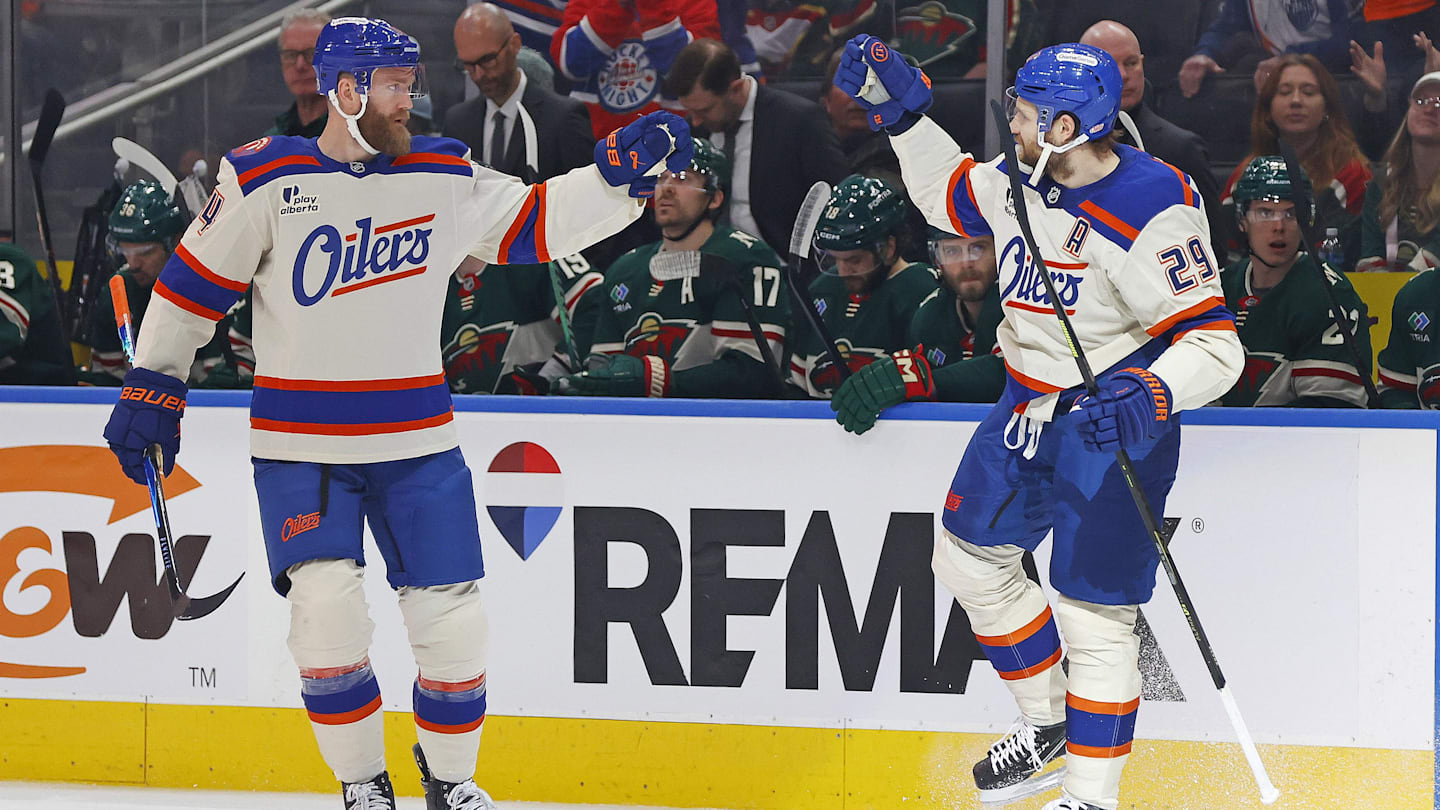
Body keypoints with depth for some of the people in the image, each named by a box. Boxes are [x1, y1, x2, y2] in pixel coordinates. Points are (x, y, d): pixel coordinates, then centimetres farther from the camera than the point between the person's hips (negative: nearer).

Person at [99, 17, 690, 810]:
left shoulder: (445, 177, 1)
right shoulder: (264, 180, -8)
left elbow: (537, 222, 5)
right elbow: (193, 283, -1)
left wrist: (619, 172, -8)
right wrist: (152, 385, 0)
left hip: (416, 441, 3)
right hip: (300, 444, -3)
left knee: (451, 616, 1)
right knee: (326, 604, -17)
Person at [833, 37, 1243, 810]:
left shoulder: (1150, 210, -27)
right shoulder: (1021, 181, -3)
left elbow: (1213, 344, -28)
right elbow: (949, 193, 21)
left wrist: (1149, 396, -44)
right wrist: (902, 111, 12)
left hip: (1115, 421, -9)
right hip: (1029, 411, 9)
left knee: (1093, 613, -6)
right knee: (970, 557, 19)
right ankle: (1046, 724, 35)